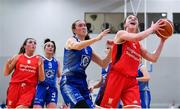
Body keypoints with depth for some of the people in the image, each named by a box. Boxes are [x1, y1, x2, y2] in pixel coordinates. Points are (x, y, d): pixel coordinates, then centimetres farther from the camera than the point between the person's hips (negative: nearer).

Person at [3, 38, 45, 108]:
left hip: (29, 89, -1)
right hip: (15, 87, 1)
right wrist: (7, 63, -10)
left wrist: (40, 65, -10)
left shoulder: (38, 59, 6)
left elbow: (41, 79, 3)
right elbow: (6, 73, 9)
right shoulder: (18, 57, 7)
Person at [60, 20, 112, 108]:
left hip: (82, 83, 7)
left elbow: (103, 64, 19)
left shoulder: (89, 49, 19)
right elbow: (77, 46, -23)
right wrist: (97, 38, -25)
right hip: (68, 82, -7)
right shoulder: (71, 40, 3)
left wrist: (111, 50, 6)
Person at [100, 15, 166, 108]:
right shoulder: (121, 34, 2)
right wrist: (152, 28, -5)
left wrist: (162, 41, 12)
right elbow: (137, 37, -17)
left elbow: (153, 58, 16)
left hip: (131, 81, 5)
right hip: (117, 77, -5)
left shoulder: (138, 45, 20)